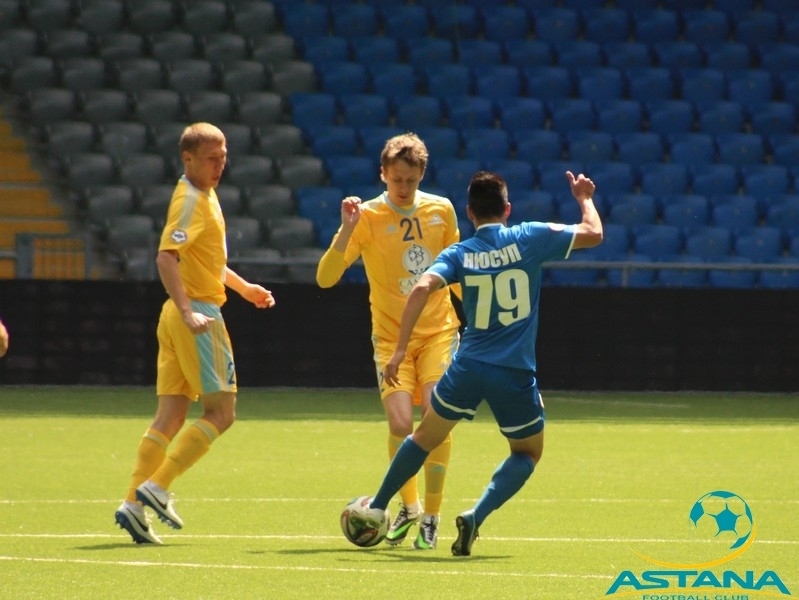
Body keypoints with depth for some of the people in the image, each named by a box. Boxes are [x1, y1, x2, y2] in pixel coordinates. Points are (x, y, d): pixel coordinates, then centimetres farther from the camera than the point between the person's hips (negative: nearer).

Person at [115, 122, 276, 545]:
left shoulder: (205, 197, 17)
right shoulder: (190, 200, -14)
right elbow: (166, 258, -26)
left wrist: (243, 287, 27)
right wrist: (187, 311, -32)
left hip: (181, 316, 9)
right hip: (198, 314, -9)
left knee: (171, 416, 6)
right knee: (221, 412, -6)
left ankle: (134, 504, 2)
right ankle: (156, 487, -10)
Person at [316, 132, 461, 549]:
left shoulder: (441, 210, 1)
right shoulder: (367, 216, -9)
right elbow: (325, 278, -16)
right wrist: (347, 231, -28)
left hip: (438, 331, 2)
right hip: (391, 336, -2)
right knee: (400, 423, -15)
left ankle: (431, 516, -1)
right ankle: (408, 507, 12)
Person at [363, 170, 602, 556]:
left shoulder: (459, 254, 0)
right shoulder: (528, 239, -3)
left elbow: (422, 288, -16)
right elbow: (593, 234, 2)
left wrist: (399, 351, -15)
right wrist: (585, 198, 22)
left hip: (469, 366, 2)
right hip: (516, 373, -2)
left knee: (425, 437, 25)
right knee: (528, 452, 20)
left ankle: (377, 508, 33)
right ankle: (476, 517, -1)